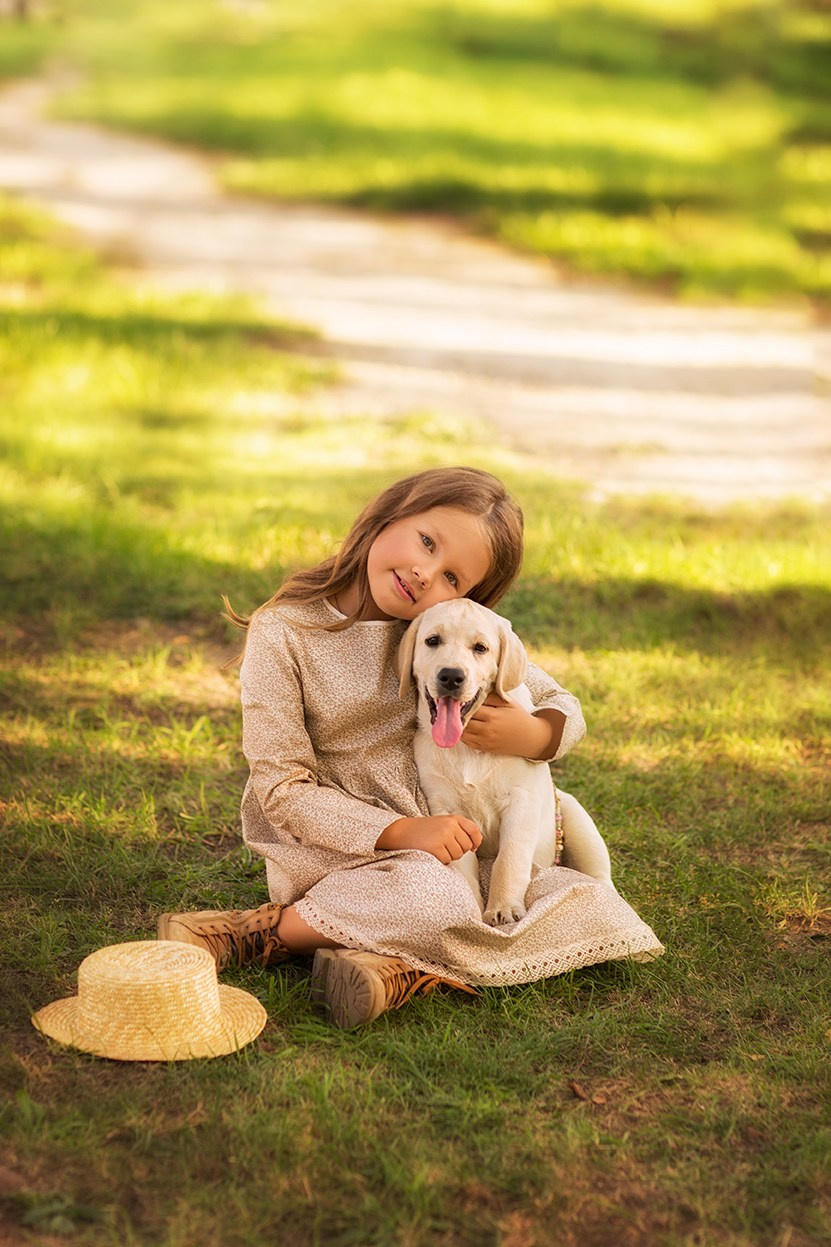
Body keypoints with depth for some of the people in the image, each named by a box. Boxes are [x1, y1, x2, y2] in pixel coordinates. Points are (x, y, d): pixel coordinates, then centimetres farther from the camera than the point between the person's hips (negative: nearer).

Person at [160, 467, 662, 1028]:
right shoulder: (283, 634, -11)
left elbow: (565, 708, 8)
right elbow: (283, 791, -14)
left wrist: (533, 735, -17)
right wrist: (403, 832, -25)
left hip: (447, 852, 5)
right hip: (332, 851, -5)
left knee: (595, 910, -14)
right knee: (438, 898, -35)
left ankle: (399, 967, -23)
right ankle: (259, 928, -17)